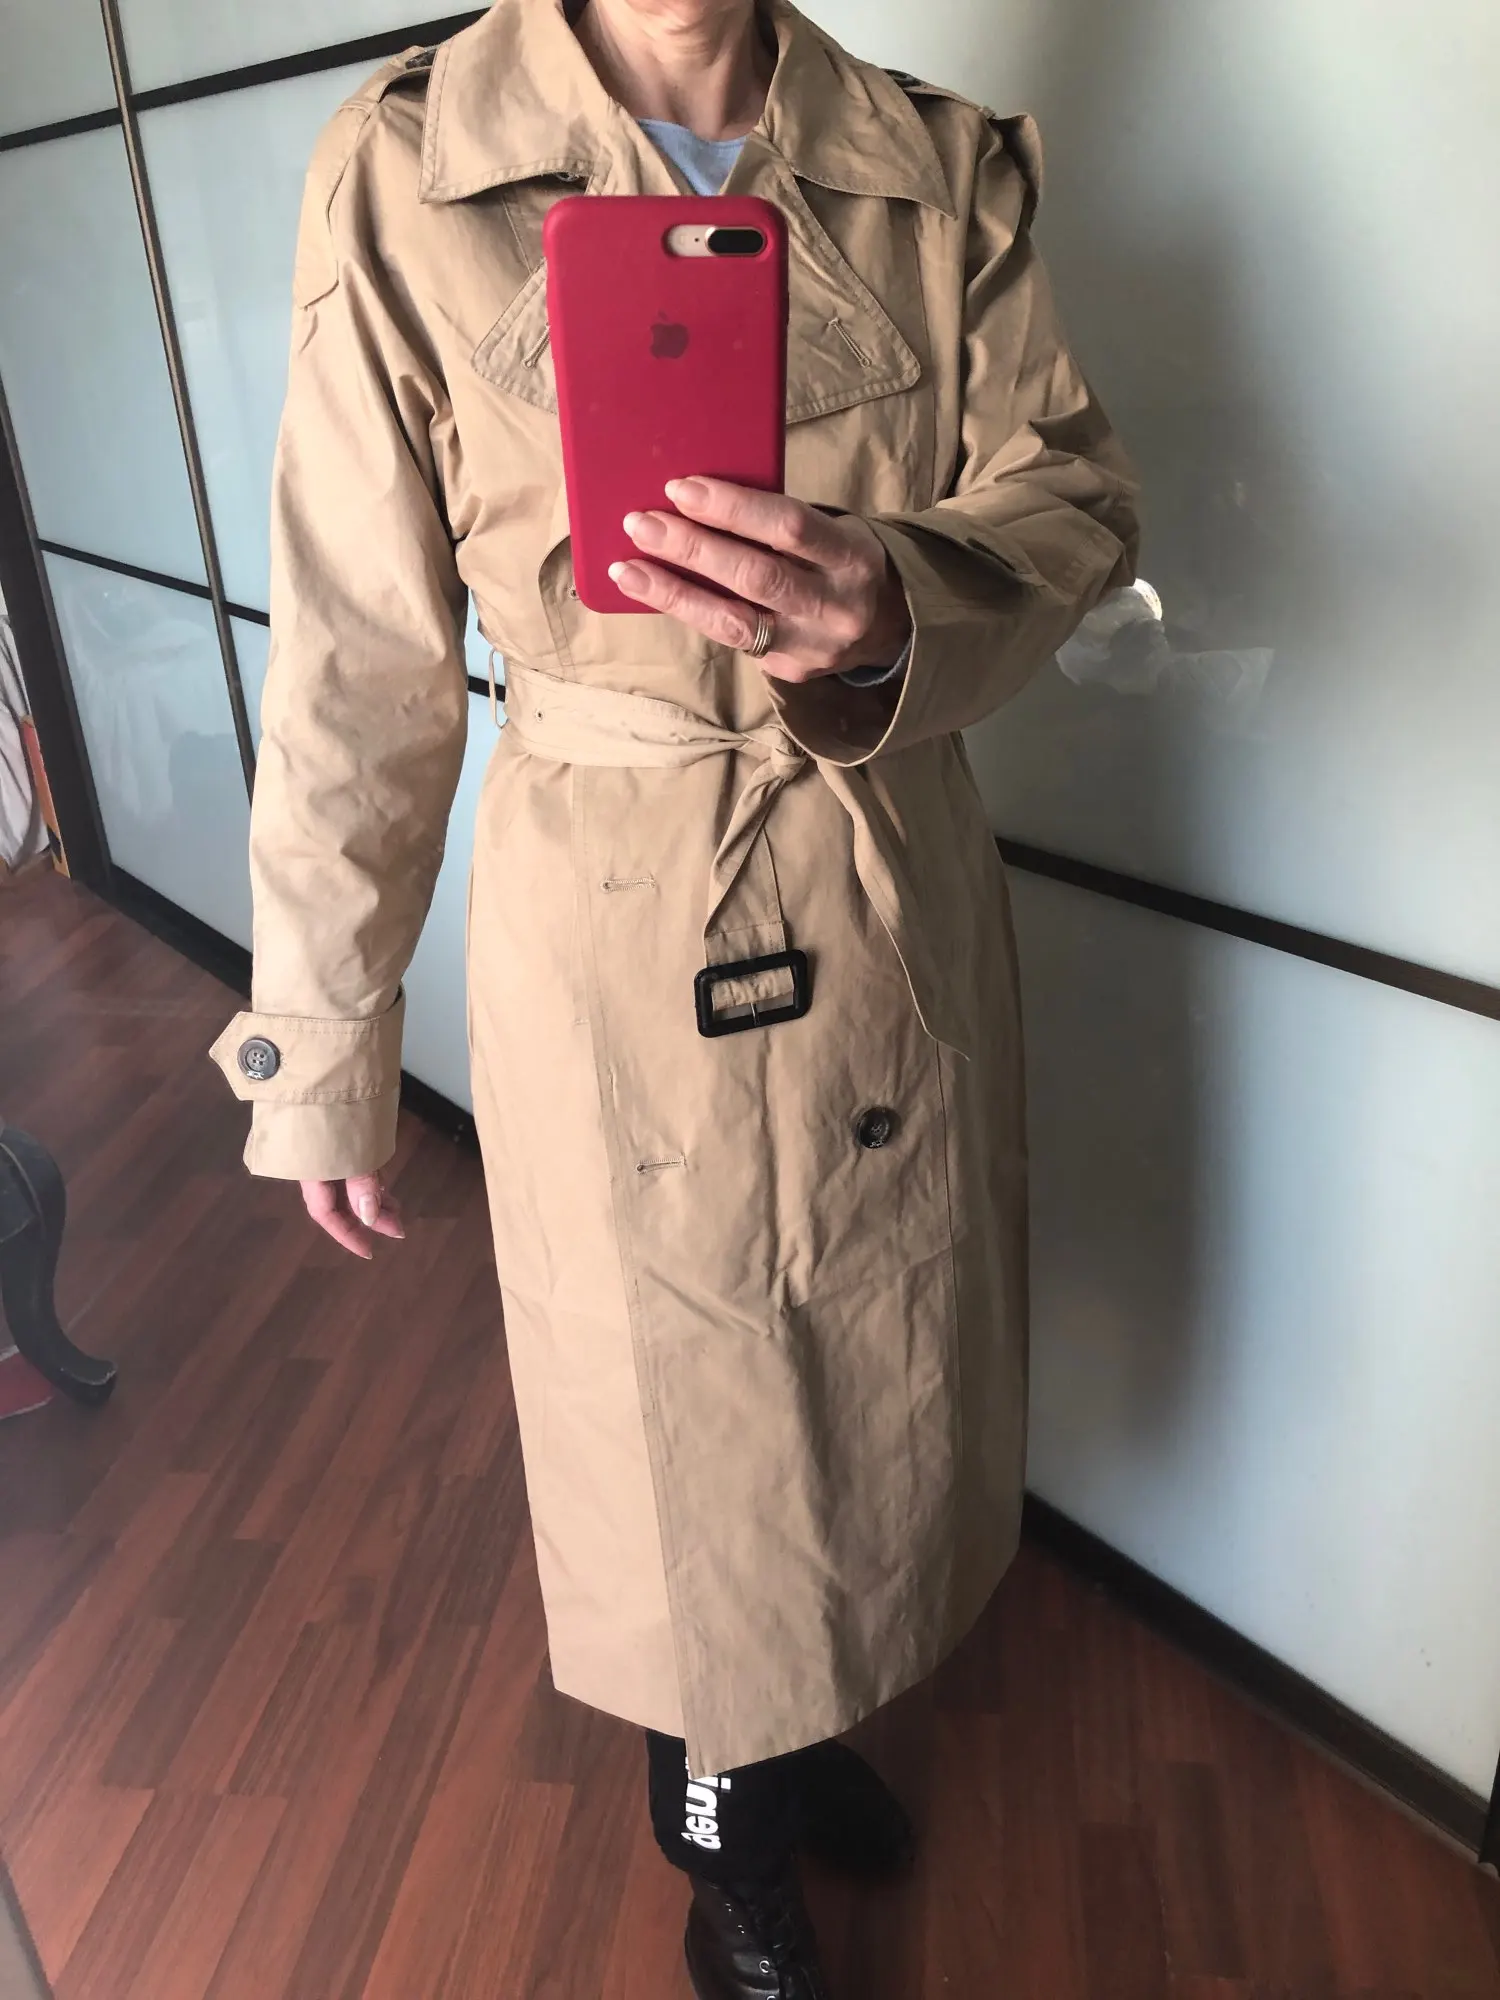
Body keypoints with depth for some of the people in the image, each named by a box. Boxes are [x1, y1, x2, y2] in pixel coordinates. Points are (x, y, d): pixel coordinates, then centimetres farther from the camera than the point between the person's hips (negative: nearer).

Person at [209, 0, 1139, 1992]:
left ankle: (809, 1728, 54)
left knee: (881, 1381, 20)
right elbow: (359, 661, -7)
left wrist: (898, 602, -27)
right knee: (682, 1420, 15)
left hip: (905, 900, 4)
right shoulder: (406, 176, -8)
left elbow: (1075, 497, -2)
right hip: (609, 930, -3)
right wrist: (321, 1049, -1)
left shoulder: (951, 169, 2)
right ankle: (727, 1825, 47)